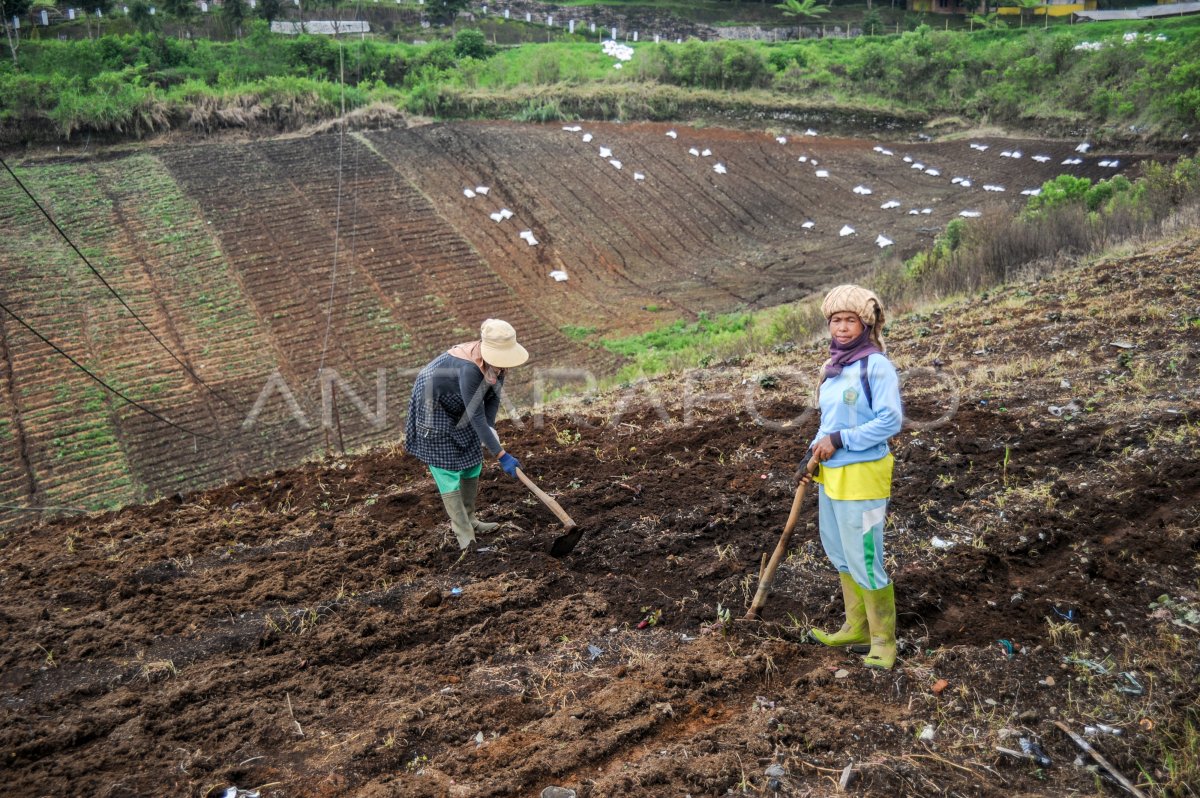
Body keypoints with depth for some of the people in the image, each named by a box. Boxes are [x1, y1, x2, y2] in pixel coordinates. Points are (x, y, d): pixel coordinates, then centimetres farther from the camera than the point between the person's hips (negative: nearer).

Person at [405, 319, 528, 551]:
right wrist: (501, 456, -36)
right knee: (446, 467, -6)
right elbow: (477, 417, -37)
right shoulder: (469, 369, -40)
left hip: (458, 408, 8)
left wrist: (490, 428, -22)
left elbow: (493, 397, -6)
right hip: (433, 406, -8)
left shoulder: (497, 360, -17)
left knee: (473, 461, 11)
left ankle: (468, 519, 26)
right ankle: (464, 535, -2)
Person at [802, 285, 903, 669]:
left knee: (864, 562, 1)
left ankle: (883, 640, 20)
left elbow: (890, 421, -19)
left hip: (860, 476, -8)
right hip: (830, 473, 9)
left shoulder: (876, 365, -15)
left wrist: (839, 440, -18)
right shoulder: (834, 366, 7)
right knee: (839, 554, 20)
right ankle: (856, 627, 37)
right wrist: (815, 450, 4)